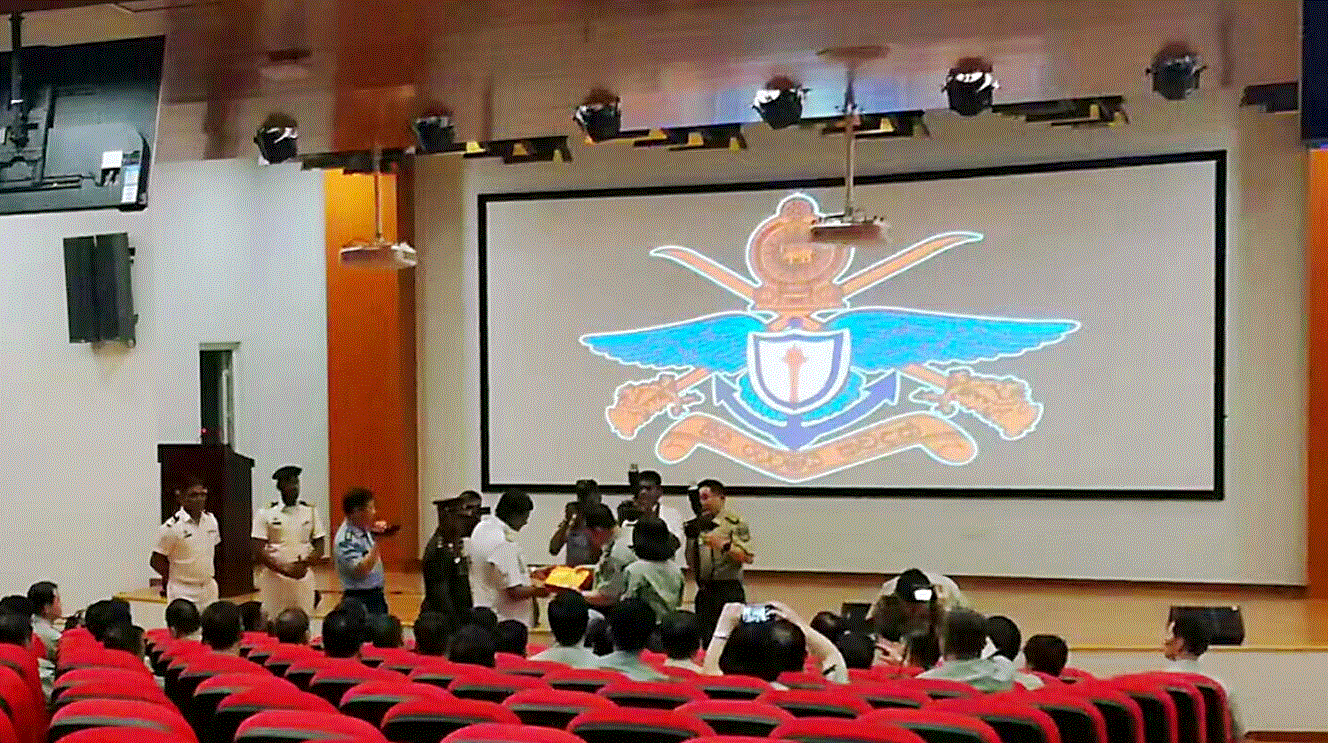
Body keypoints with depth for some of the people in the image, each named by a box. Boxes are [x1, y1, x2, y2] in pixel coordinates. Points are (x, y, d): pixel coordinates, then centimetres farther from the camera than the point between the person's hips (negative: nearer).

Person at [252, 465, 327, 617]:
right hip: (274, 578, -2)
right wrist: (284, 569, -15)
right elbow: (258, 551, -4)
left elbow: (319, 548, 7)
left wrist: (305, 564, -13)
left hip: (304, 577, 2)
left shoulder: (311, 512, 9)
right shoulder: (265, 513, 1)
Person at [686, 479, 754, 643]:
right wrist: (691, 536, 2)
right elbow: (690, 562, 16)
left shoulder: (734, 522, -5)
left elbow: (748, 557, -12)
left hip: (728, 590, -7)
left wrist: (723, 546, -21)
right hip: (704, 591, 7)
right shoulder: (700, 524, 15)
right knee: (705, 638, 7)